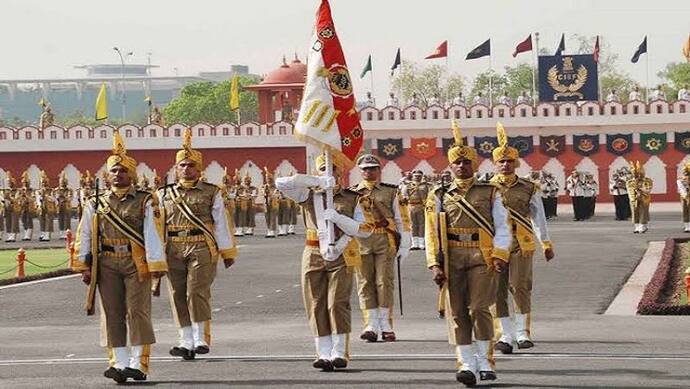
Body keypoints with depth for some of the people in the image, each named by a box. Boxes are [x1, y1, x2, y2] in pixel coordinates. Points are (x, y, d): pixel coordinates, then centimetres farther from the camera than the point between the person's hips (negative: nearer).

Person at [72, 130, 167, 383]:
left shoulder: (145, 202, 3)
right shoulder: (95, 204, 11)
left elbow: (153, 234, -4)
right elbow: (84, 236, 11)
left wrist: (156, 265, -13)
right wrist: (83, 266, 4)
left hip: (136, 264, -3)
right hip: (107, 265, 3)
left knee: (137, 311, -6)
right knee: (112, 314, 2)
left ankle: (138, 363, -3)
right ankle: (119, 364, 5)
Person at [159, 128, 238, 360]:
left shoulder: (211, 193, 7)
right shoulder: (165, 195, 14)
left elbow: (222, 223, 6)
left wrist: (228, 252, 3)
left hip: (202, 249, -3)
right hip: (173, 251, 3)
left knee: (197, 291, -13)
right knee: (178, 295, 1)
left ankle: (202, 339, -7)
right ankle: (186, 342, 6)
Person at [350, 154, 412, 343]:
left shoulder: (391, 192, 10)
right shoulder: (352, 193, 12)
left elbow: (402, 219, 9)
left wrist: (405, 245, 2)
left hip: (385, 243, -1)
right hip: (361, 243, 1)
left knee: (384, 282, -4)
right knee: (365, 284, -1)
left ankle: (386, 326, 2)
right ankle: (371, 325, 1)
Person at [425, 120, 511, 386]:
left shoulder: (490, 193, 10)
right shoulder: (439, 195, 12)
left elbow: (502, 227, 7)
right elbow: (432, 232, 8)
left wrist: (500, 255, -8)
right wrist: (434, 264, -3)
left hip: (482, 257, -1)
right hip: (451, 258, 1)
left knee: (479, 308, -9)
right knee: (457, 312, -2)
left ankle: (484, 361, 5)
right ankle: (466, 364, 1)